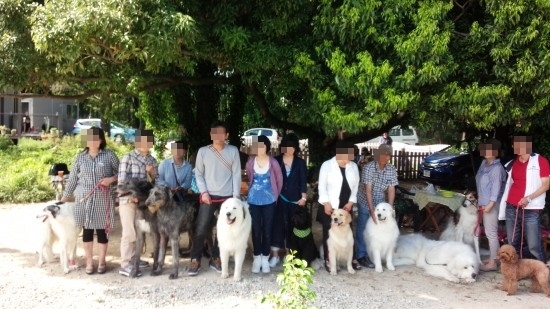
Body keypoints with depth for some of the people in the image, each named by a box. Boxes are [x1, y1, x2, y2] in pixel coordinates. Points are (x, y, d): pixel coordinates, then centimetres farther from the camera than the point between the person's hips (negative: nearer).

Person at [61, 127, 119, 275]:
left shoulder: (109, 155, -2)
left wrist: (111, 179, -14)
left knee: (102, 229, 3)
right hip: (84, 199, 2)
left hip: (103, 199, -2)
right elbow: (73, 178, 8)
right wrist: (64, 197, 8)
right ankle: (89, 262, 16)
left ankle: (102, 261, 17)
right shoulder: (80, 157, 5)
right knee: (87, 230, 6)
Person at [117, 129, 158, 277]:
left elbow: (155, 181, 14)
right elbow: (122, 180, -12)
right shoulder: (128, 157, -7)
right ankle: (125, 265, -4)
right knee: (130, 232, -8)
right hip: (128, 199, -6)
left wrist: (153, 173, -6)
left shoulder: (152, 160, 10)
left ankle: (134, 259, 26)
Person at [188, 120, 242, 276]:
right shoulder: (203, 151, 0)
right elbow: (198, 174, 4)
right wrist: (203, 192, -8)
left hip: (228, 197, 1)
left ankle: (215, 259, 21)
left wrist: (236, 196, -4)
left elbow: (236, 174, 1)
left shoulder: (233, 151, 0)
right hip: (209, 196, -1)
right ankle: (195, 261, 7)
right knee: (201, 229, -4)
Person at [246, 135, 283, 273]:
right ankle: (257, 258, 16)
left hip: (269, 201, -1)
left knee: (267, 230, 4)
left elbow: (279, 181, 4)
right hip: (254, 201, 1)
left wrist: (275, 195, 9)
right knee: (256, 230, 5)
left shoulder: (273, 162, -7)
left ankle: (265, 258, 15)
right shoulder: (250, 162, -2)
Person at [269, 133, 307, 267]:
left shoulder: (300, 162, 4)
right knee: (277, 224, -2)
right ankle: (275, 255, 5)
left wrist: (303, 197, -5)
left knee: (292, 225, 5)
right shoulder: (276, 160, 3)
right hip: (279, 198, 0)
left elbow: (303, 181, 2)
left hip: (294, 199, 1)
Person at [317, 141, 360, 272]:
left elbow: (355, 186, 7)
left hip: (346, 206, 4)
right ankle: (328, 261, 13)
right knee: (329, 233, 4)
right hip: (330, 206, -3)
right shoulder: (327, 165, -8)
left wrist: (351, 202, -2)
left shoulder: (353, 166, 4)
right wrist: (326, 203, -13)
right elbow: (322, 186, -8)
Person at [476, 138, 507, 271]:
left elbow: (496, 187, -20)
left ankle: (493, 262, 0)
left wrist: (490, 204, -24)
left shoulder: (497, 168, -16)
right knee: (488, 232, 15)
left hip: (491, 204, -10)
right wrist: (480, 200, 20)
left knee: (491, 233, -5)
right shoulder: (484, 163, 11)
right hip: (484, 203, 10)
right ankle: (492, 258, 25)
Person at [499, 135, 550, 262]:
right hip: (511, 208, 6)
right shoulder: (512, 163, 15)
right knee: (513, 243, 11)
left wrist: (529, 198, -18)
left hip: (531, 210, -6)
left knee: (534, 246, -9)